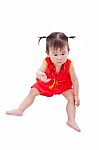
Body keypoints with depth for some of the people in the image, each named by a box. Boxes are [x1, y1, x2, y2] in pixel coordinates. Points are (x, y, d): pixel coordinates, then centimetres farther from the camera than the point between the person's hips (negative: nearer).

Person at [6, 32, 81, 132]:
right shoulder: (47, 62, -31)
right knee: (32, 92, -2)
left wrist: (76, 96, -17)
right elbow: (39, 71, -45)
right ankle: (19, 110, 8)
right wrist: (40, 75, -72)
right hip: (46, 84, 2)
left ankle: (71, 121, -15)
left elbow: (75, 81, -21)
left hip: (63, 86, -1)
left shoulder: (69, 65, -31)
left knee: (71, 97, -20)